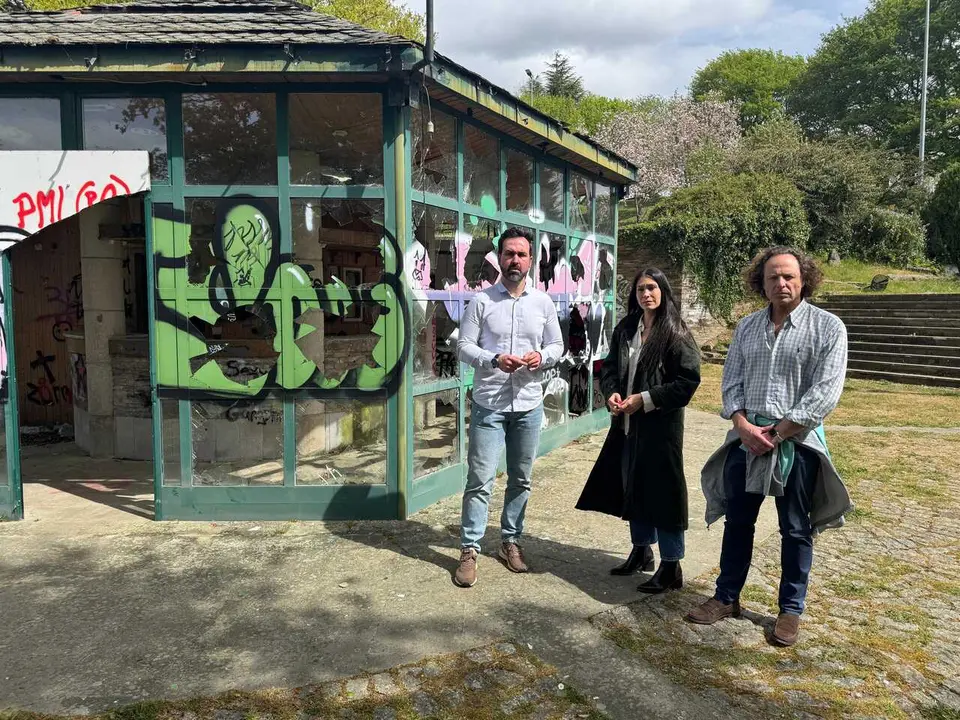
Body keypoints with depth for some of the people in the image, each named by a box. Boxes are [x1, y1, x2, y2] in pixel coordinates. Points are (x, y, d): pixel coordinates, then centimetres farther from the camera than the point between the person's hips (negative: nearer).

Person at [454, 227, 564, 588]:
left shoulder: (543, 302, 6)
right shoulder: (481, 301, -2)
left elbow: (558, 345, 10)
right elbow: (463, 346, -4)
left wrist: (541, 357, -12)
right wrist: (494, 360, -21)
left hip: (529, 405, 3)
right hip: (488, 405, -3)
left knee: (521, 480, 13)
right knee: (480, 480, -2)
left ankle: (510, 541, 28)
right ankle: (469, 550, 9)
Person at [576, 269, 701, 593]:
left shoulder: (675, 333, -9)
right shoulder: (625, 329, 8)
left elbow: (688, 380, -13)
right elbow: (610, 368, 14)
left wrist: (645, 400, -17)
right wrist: (612, 393, -7)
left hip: (661, 425, -6)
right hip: (627, 423, 6)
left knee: (662, 490, -1)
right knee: (633, 486, 15)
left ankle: (671, 567, 12)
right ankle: (641, 551, 34)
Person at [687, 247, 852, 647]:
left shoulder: (827, 327, -6)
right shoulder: (747, 327, 9)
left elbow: (825, 392, -13)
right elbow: (731, 382, 8)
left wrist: (777, 433, -15)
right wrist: (743, 425, -9)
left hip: (797, 442, -4)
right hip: (745, 439, 4)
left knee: (795, 530, 8)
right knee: (737, 522, 11)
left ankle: (791, 609, 23)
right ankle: (727, 598, 25)